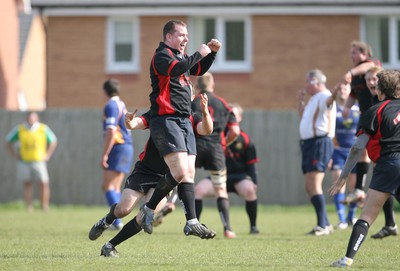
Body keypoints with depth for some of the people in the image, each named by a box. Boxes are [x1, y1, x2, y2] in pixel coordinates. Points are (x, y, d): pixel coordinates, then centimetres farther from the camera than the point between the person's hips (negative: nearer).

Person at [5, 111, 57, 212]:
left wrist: (47, 155, 3)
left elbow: (53, 141, 12)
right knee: (27, 184, 1)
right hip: (24, 162, 1)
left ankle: (44, 207, -3)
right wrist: (15, 155, 4)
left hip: (39, 161, -1)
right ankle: (29, 208, 5)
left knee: (43, 183, -9)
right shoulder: (19, 129, 2)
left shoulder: (43, 129, 1)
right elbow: (9, 141, 12)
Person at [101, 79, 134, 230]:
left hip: (118, 148, -10)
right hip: (127, 146, 10)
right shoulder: (121, 105, 18)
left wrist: (105, 154, -20)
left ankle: (117, 221, -22)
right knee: (115, 188, 12)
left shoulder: (111, 106, -12)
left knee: (108, 187, -12)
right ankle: (116, 222, 8)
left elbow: (111, 132, -20)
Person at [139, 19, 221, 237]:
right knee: (180, 172, -17)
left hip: (184, 121, 9)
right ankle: (148, 209, -2)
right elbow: (176, 69, -27)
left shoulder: (180, 55, 22)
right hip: (166, 120, -9)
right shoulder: (162, 55, -7)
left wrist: (212, 53, 22)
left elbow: (199, 70, 37)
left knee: (189, 173, 1)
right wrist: (199, 53, -18)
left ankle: (191, 222, -2)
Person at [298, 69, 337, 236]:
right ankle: (325, 224, 18)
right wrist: (301, 102, 26)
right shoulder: (314, 99, 22)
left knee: (314, 186, -16)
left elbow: (328, 101, -35)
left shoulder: (324, 97, -9)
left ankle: (322, 225, -18)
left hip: (320, 143, -11)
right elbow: (303, 118, 35)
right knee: (310, 187, 12)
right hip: (309, 144, 11)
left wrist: (334, 95, -56)